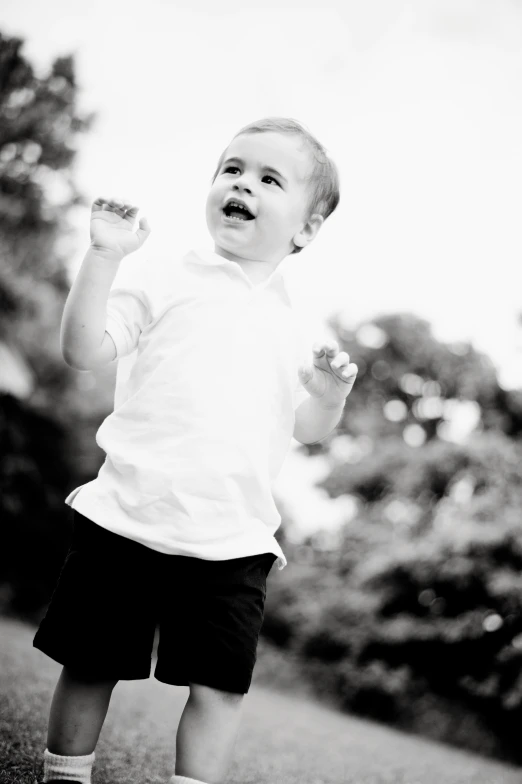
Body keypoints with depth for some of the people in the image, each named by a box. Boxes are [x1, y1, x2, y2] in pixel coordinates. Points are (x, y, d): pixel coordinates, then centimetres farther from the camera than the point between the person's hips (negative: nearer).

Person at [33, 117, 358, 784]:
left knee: (218, 688, -1)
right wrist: (104, 256, -14)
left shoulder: (292, 324, 14)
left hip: (232, 542, 2)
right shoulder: (167, 283, 3)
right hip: (124, 521, -2)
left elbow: (306, 430, 17)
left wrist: (330, 394, -4)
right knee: (89, 667, 9)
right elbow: (83, 349, -6)